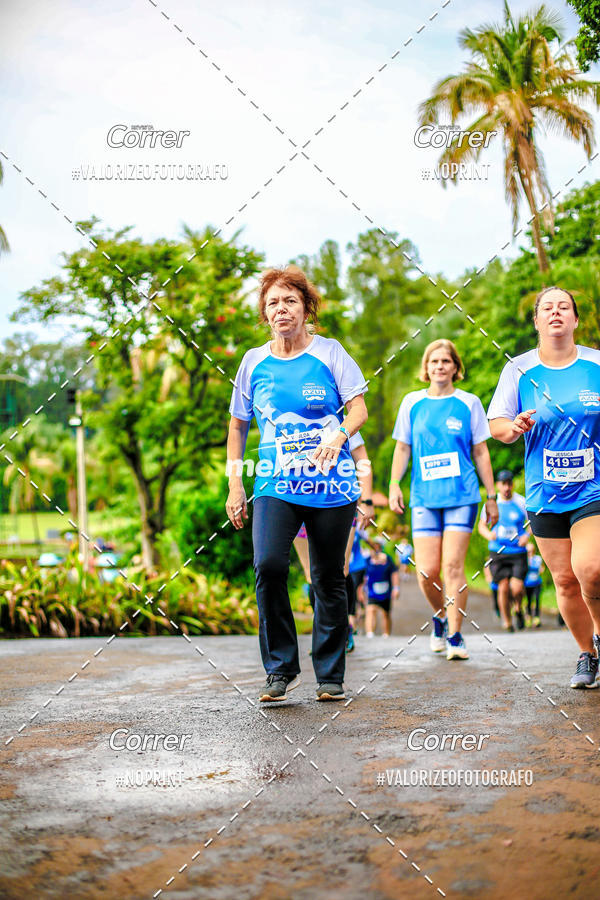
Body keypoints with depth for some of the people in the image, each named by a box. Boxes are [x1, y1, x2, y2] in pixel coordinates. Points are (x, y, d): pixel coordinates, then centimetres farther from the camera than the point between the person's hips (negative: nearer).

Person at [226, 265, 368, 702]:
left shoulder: (329, 351, 3)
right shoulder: (254, 361, 9)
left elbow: (359, 408, 0)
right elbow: (238, 424, 17)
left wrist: (339, 436, -22)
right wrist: (235, 483, 10)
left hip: (332, 485, -1)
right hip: (275, 486, 1)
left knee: (329, 579, 4)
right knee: (269, 565, -21)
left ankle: (331, 675, 19)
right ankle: (281, 668, -6)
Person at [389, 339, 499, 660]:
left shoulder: (469, 403, 5)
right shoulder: (412, 402, 9)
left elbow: (480, 452, 8)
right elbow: (402, 448, 13)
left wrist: (491, 496, 7)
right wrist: (394, 484, 1)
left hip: (462, 495, -1)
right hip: (424, 497, 2)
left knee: (453, 565, -10)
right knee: (427, 571, -3)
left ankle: (455, 636, -2)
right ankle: (440, 619, 25)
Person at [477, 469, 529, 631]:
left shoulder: (521, 502, 0)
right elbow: (481, 525, 14)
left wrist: (527, 535, -11)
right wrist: (488, 535, -8)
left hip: (518, 552, -1)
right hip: (498, 552, 1)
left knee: (517, 588, -15)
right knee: (503, 587, -6)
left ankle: (518, 607, 18)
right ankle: (506, 621, 13)